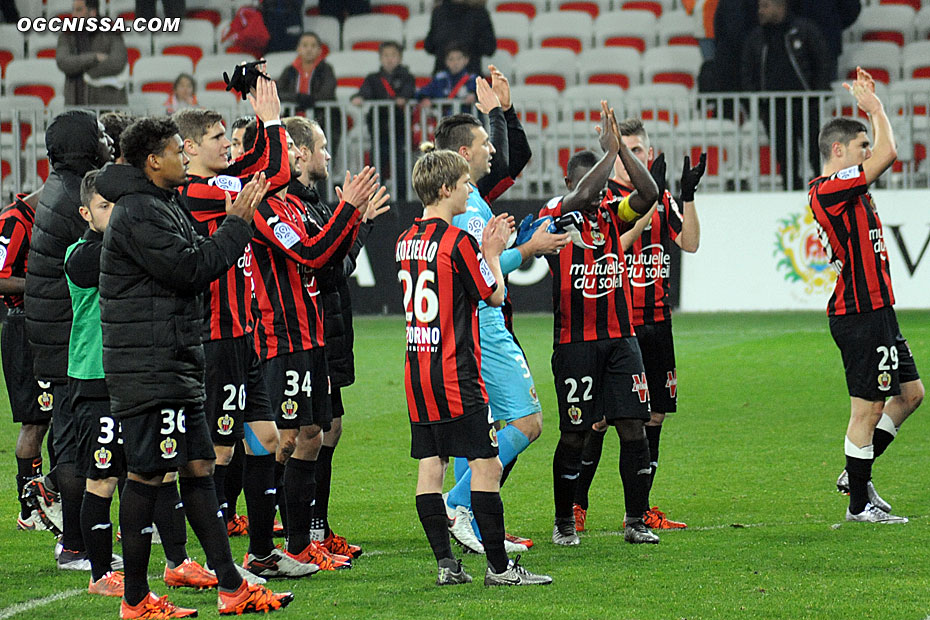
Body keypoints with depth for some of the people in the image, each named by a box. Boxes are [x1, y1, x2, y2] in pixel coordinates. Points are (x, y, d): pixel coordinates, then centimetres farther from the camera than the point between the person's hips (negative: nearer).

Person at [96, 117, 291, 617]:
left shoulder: (163, 206, 18)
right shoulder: (139, 213, -15)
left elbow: (195, 263, 20)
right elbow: (191, 270, -19)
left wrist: (236, 221, 10)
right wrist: (237, 224, -10)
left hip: (176, 364, 11)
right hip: (147, 366, -11)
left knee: (198, 468, 10)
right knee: (147, 474, -6)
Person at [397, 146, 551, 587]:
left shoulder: (406, 241, 9)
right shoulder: (457, 241, -14)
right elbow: (494, 295, -5)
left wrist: (483, 249, 18)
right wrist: (492, 254, 9)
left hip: (418, 371, 8)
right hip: (456, 376, -8)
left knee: (430, 464, 6)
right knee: (486, 464, -4)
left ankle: (445, 563, 5)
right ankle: (498, 567, -4)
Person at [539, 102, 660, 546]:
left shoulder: (612, 213, 9)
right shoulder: (557, 216, -5)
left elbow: (648, 194, -7)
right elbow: (580, 198, -25)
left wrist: (621, 146, -13)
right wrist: (610, 149, -19)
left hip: (620, 338, 4)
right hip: (575, 342, -4)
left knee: (634, 430, -2)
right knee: (574, 436, 1)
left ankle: (636, 521, 6)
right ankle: (564, 522, 15)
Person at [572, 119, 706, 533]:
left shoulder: (662, 199, 12)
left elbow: (690, 243, 2)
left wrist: (687, 196, -11)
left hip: (655, 322, 6)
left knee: (655, 413, 7)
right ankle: (577, 505, 2)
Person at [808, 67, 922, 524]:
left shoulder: (843, 189, 14)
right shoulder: (830, 190, -16)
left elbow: (882, 154, 30)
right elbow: (887, 153, -21)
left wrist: (871, 105, 20)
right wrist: (875, 106, -8)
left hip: (875, 311, 10)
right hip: (860, 313, -10)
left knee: (910, 393, 15)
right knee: (868, 408, -4)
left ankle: (857, 473, 23)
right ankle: (859, 504, 3)